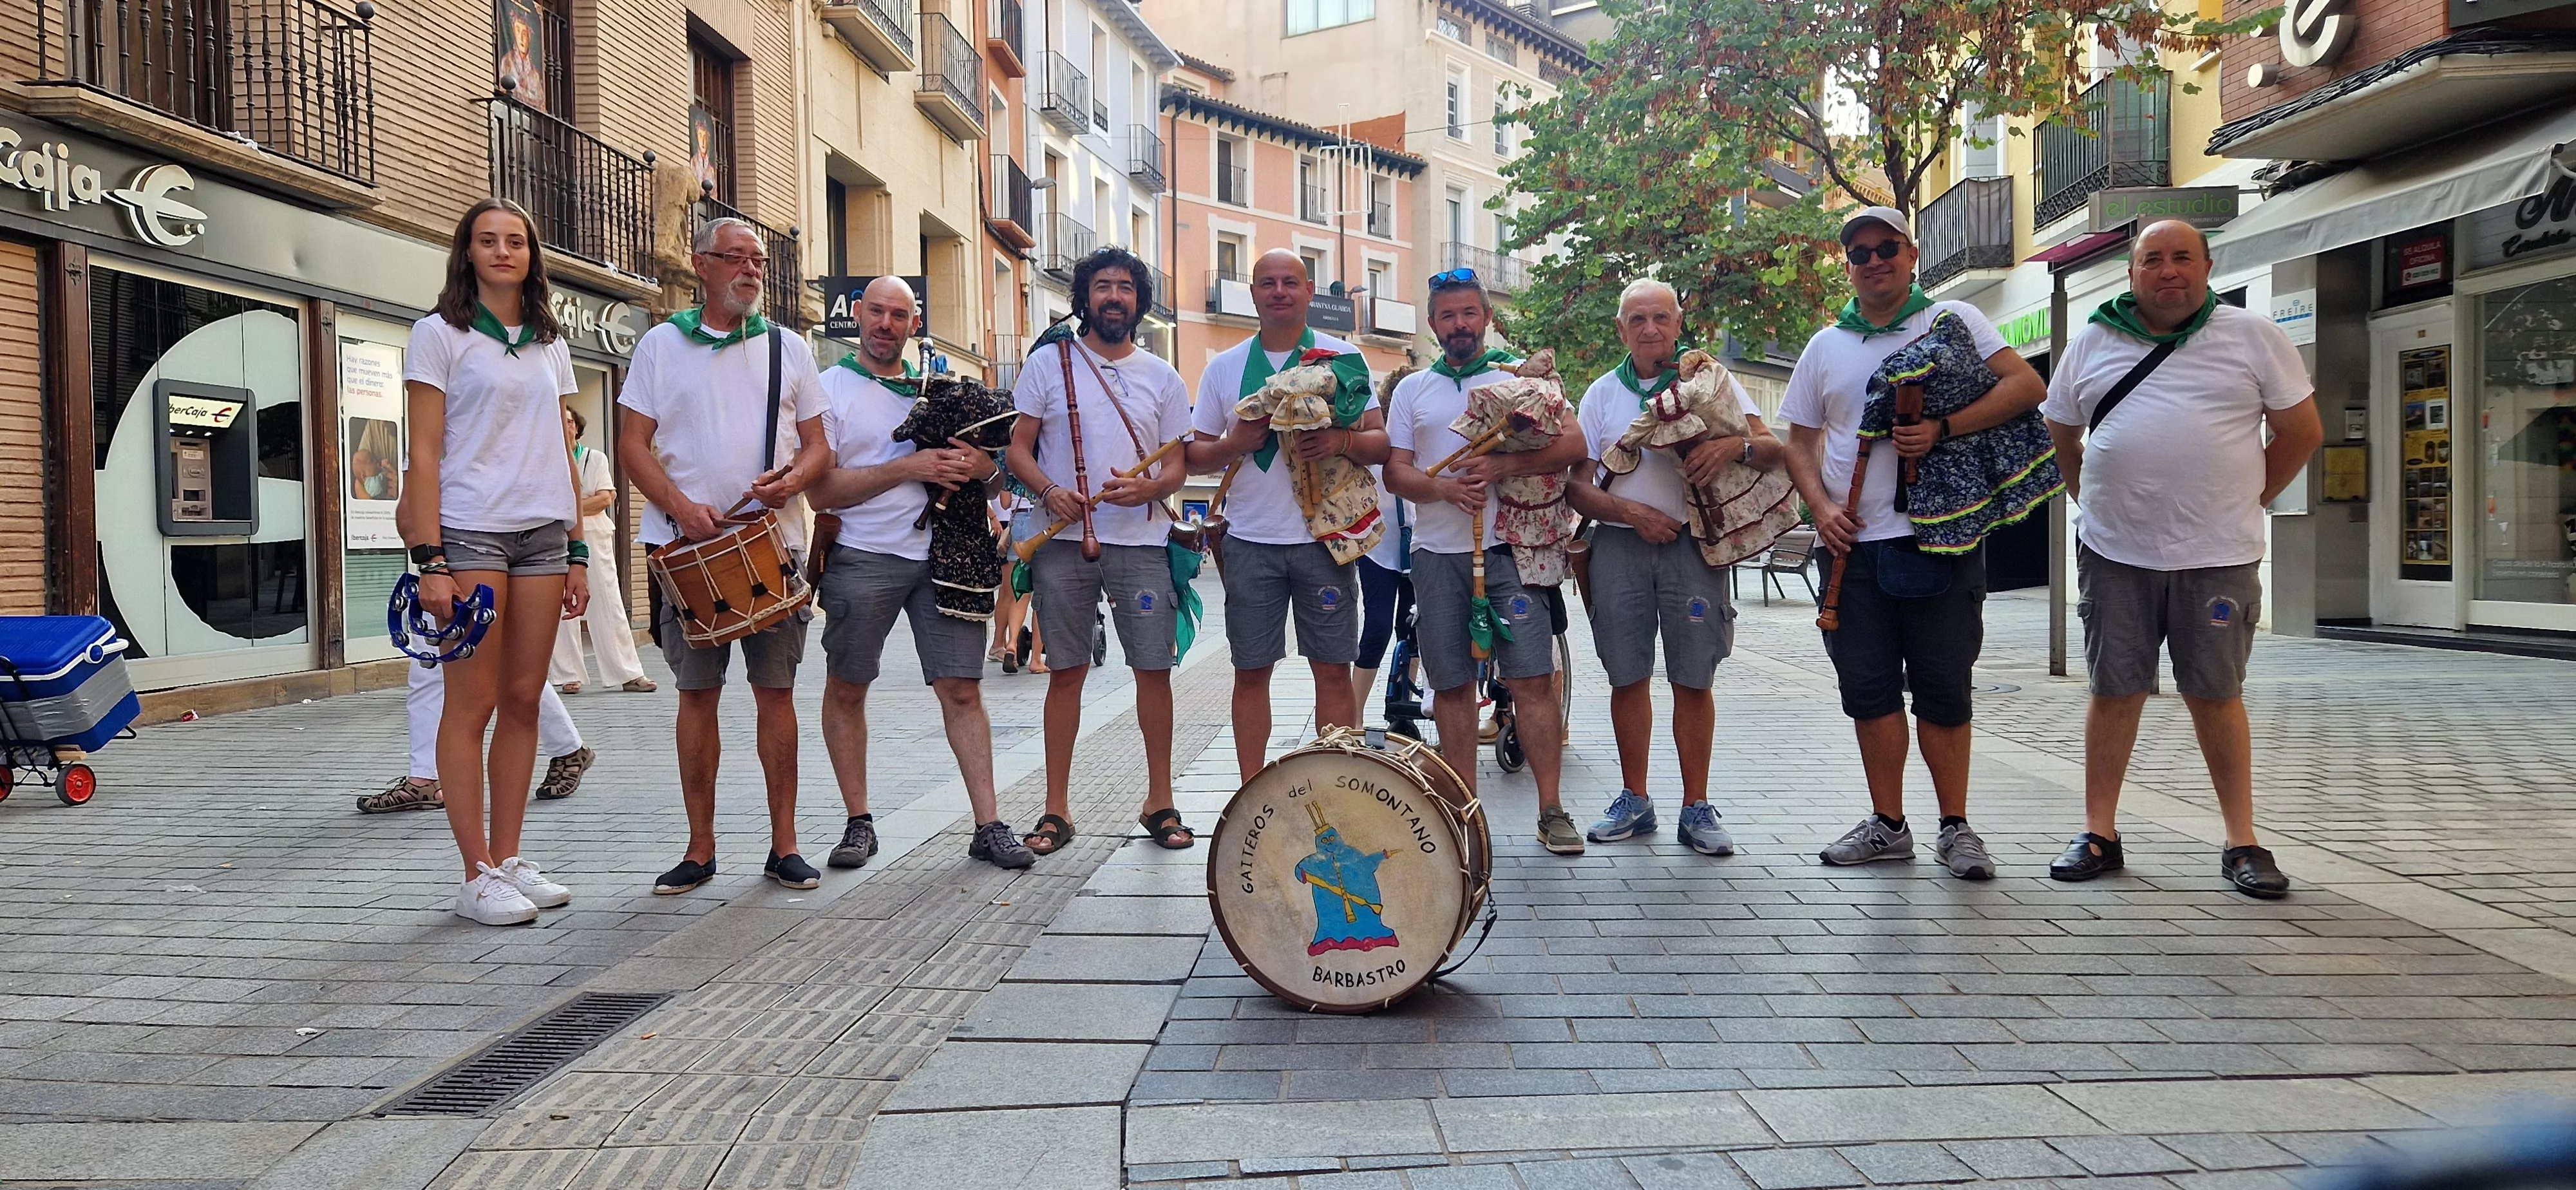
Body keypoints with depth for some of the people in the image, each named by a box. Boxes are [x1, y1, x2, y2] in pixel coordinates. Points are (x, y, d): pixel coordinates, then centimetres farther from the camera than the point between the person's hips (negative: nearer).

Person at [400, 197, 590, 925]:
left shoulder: (551, 345, 17)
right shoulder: (440, 335, 2)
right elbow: (425, 454, -4)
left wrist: (577, 551, 12)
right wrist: (430, 561, -12)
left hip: (544, 536, 5)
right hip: (470, 533, -5)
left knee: (523, 700, 6)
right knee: (471, 704, -4)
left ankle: (509, 859, 14)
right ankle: (477, 876, 1)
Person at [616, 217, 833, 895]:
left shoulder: (787, 348, 12)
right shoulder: (661, 345, 7)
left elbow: (819, 446, 11)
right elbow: (633, 444, 3)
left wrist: (794, 478, -12)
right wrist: (682, 506, -13)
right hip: (686, 546, -1)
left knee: (776, 691, 1)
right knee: (696, 693, 3)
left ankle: (784, 845, 9)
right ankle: (700, 849, 12)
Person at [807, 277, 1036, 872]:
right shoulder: (829, 388, 3)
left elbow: (967, 459, 21)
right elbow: (819, 489, -7)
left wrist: (983, 468, -5)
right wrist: (908, 469, -14)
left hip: (938, 554, 3)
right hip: (861, 556, -2)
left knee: (962, 688, -2)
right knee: (846, 689, 6)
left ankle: (989, 827, 1)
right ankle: (858, 823, 19)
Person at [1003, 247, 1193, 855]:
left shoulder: (1162, 378, 10)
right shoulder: (1049, 362, 6)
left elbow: (1178, 467, 9)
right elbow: (1018, 448, 4)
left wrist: (1147, 489, -13)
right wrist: (1049, 490, -15)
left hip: (1141, 542, 1)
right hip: (1064, 540, -1)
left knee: (1154, 669, 0)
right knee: (1066, 672, 4)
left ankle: (1160, 802, 14)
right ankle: (1057, 809, 13)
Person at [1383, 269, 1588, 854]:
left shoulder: (1523, 375, 7)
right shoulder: (1412, 389, 14)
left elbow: (1572, 444, -4)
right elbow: (1395, 471, 8)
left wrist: (1499, 466, -17)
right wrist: (1443, 487, -13)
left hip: (1510, 548, -2)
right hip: (1437, 553, 2)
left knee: (1533, 679, -6)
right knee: (1452, 685, 5)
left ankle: (1551, 810, 1)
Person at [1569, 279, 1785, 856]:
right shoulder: (1602, 393, 11)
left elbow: (1773, 450, -1)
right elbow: (1577, 485, 7)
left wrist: (1737, 445, -23)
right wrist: (1632, 512, -9)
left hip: (1692, 543, -2)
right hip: (1619, 544, 2)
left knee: (1694, 680, 0)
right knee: (1627, 677, 5)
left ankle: (1697, 807, 8)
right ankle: (1634, 801, 16)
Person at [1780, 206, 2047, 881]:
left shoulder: (1953, 320, 4)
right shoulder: (1826, 346, 14)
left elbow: (2027, 387, -7)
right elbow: (1800, 441, 17)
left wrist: (1942, 429, -19)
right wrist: (1821, 507, 0)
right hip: (1855, 544, 4)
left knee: (1943, 688, 1)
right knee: (1868, 689, 6)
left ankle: (1955, 828, 13)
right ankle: (1888, 825, 17)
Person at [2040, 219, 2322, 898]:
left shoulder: (2253, 337, 4)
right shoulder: (2092, 343, 9)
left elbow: (2301, 433, 7)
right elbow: (2061, 435, 19)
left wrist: (2247, 502, 5)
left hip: (2216, 555, -1)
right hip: (2116, 554, 2)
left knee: (2217, 695, 4)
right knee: (2114, 691, 5)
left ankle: (2242, 842, 13)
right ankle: (2099, 834, 14)